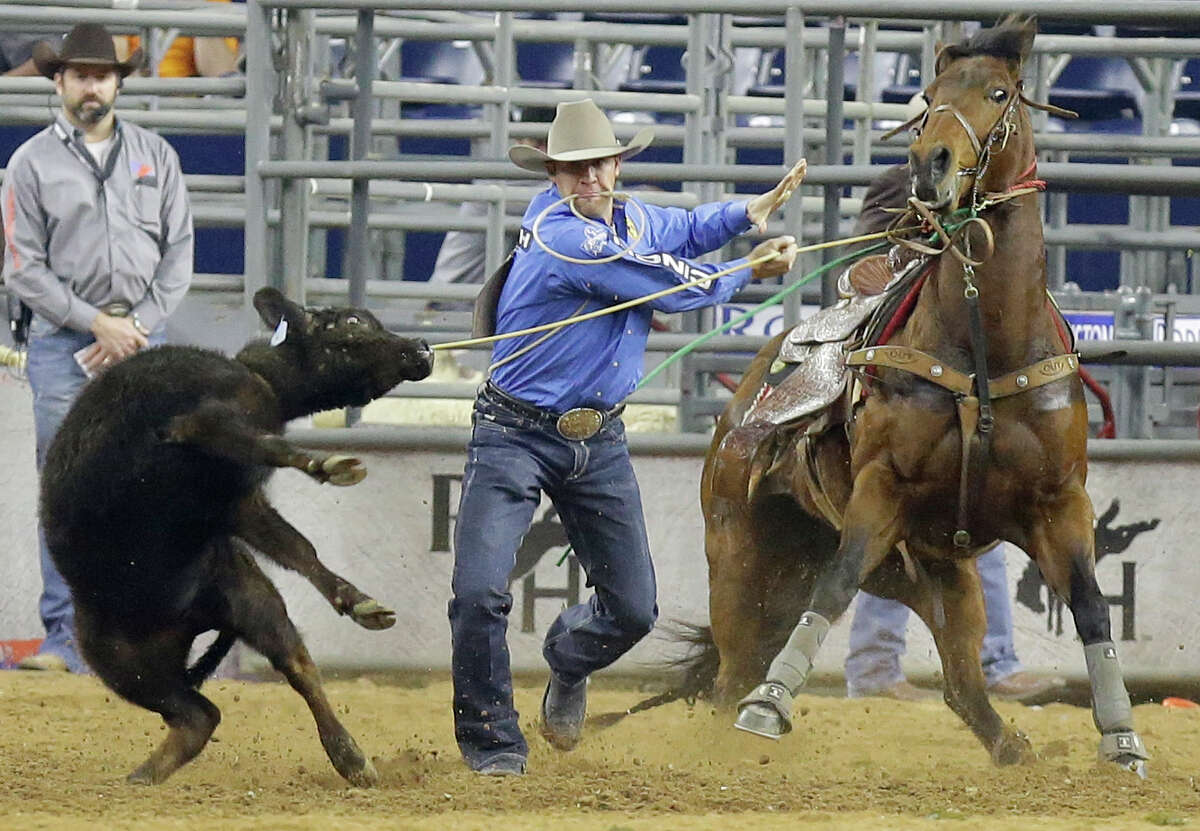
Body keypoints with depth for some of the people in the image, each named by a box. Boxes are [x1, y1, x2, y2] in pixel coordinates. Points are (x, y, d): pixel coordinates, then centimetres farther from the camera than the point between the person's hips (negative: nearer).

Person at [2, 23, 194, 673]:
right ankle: (66, 638, -3)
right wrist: (95, 323, -10)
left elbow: (179, 254, 8)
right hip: (63, 347, -2)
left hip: (140, 346, 2)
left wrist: (137, 325, -5)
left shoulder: (156, 157, 10)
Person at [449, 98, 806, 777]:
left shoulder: (632, 217, 4)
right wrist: (750, 272, -2)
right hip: (518, 436, -7)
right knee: (480, 594, -18)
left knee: (634, 610, 9)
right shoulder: (559, 237, -23)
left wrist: (751, 211, 11)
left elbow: (683, 232, 29)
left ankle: (569, 660, 44)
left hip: (600, 441, 7)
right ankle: (491, 738, 2)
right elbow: (672, 286, -17)